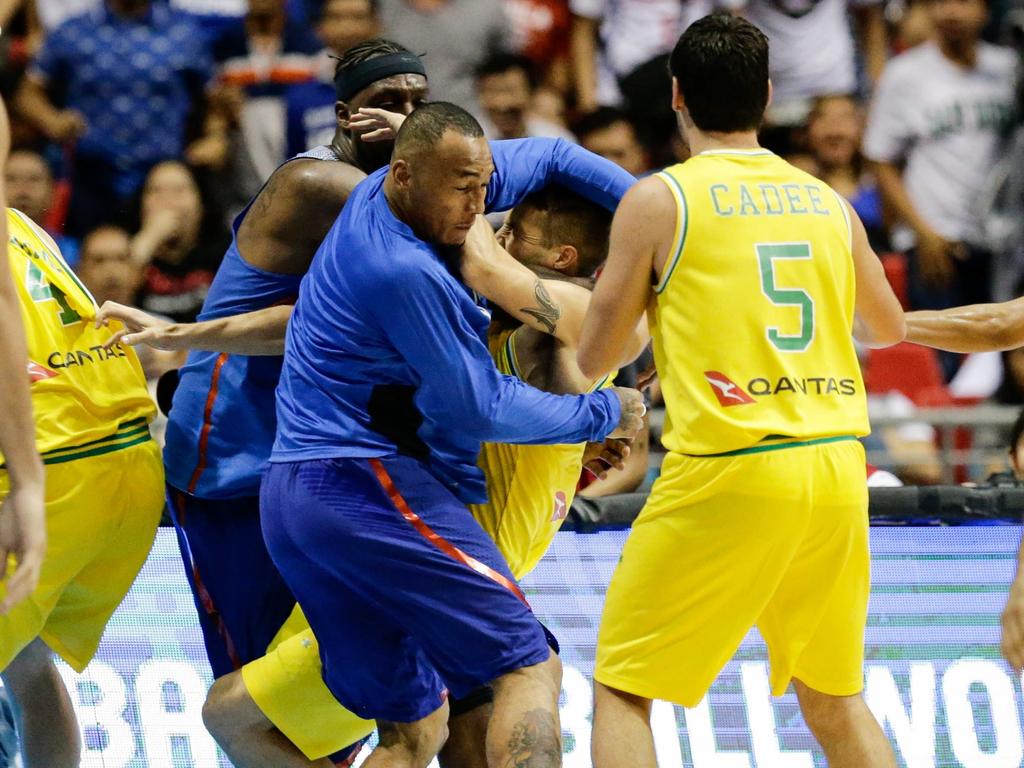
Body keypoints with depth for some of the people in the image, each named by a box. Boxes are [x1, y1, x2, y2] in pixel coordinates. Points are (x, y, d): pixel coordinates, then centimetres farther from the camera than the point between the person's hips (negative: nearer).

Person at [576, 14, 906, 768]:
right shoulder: (828, 204, 12)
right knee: (834, 697, 19)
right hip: (838, 468, 5)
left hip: (730, 472, -5)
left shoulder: (659, 200, -2)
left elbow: (595, 358, 6)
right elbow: (888, 327, 29)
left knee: (623, 686, 5)